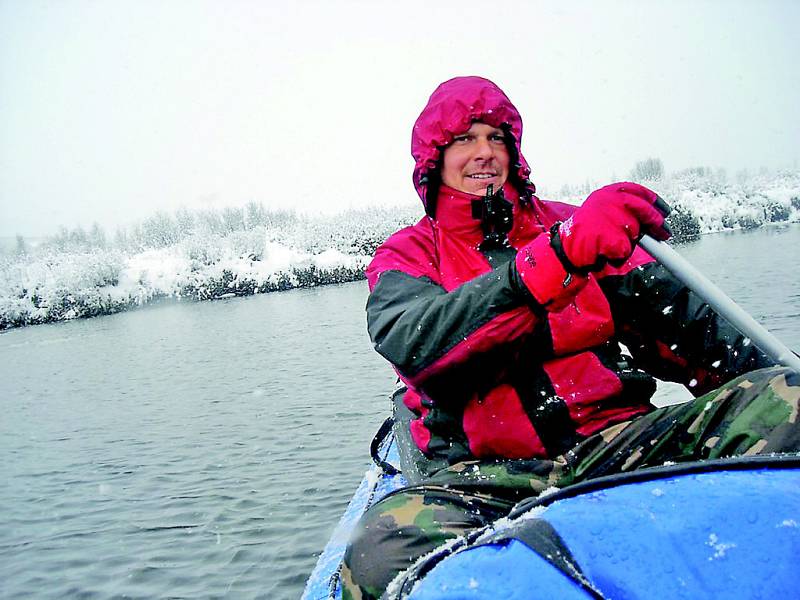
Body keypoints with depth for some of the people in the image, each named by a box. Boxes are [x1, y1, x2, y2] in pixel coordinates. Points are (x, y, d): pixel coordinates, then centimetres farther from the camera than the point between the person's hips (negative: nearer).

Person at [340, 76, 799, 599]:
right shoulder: (407, 255, 11)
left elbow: (683, 319, 13)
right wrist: (557, 254, -25)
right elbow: (414, 345, -14)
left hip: (618, 442, 3)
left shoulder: (569, 224, 20)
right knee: (381, 553, -35)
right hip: (484, 475, -2)